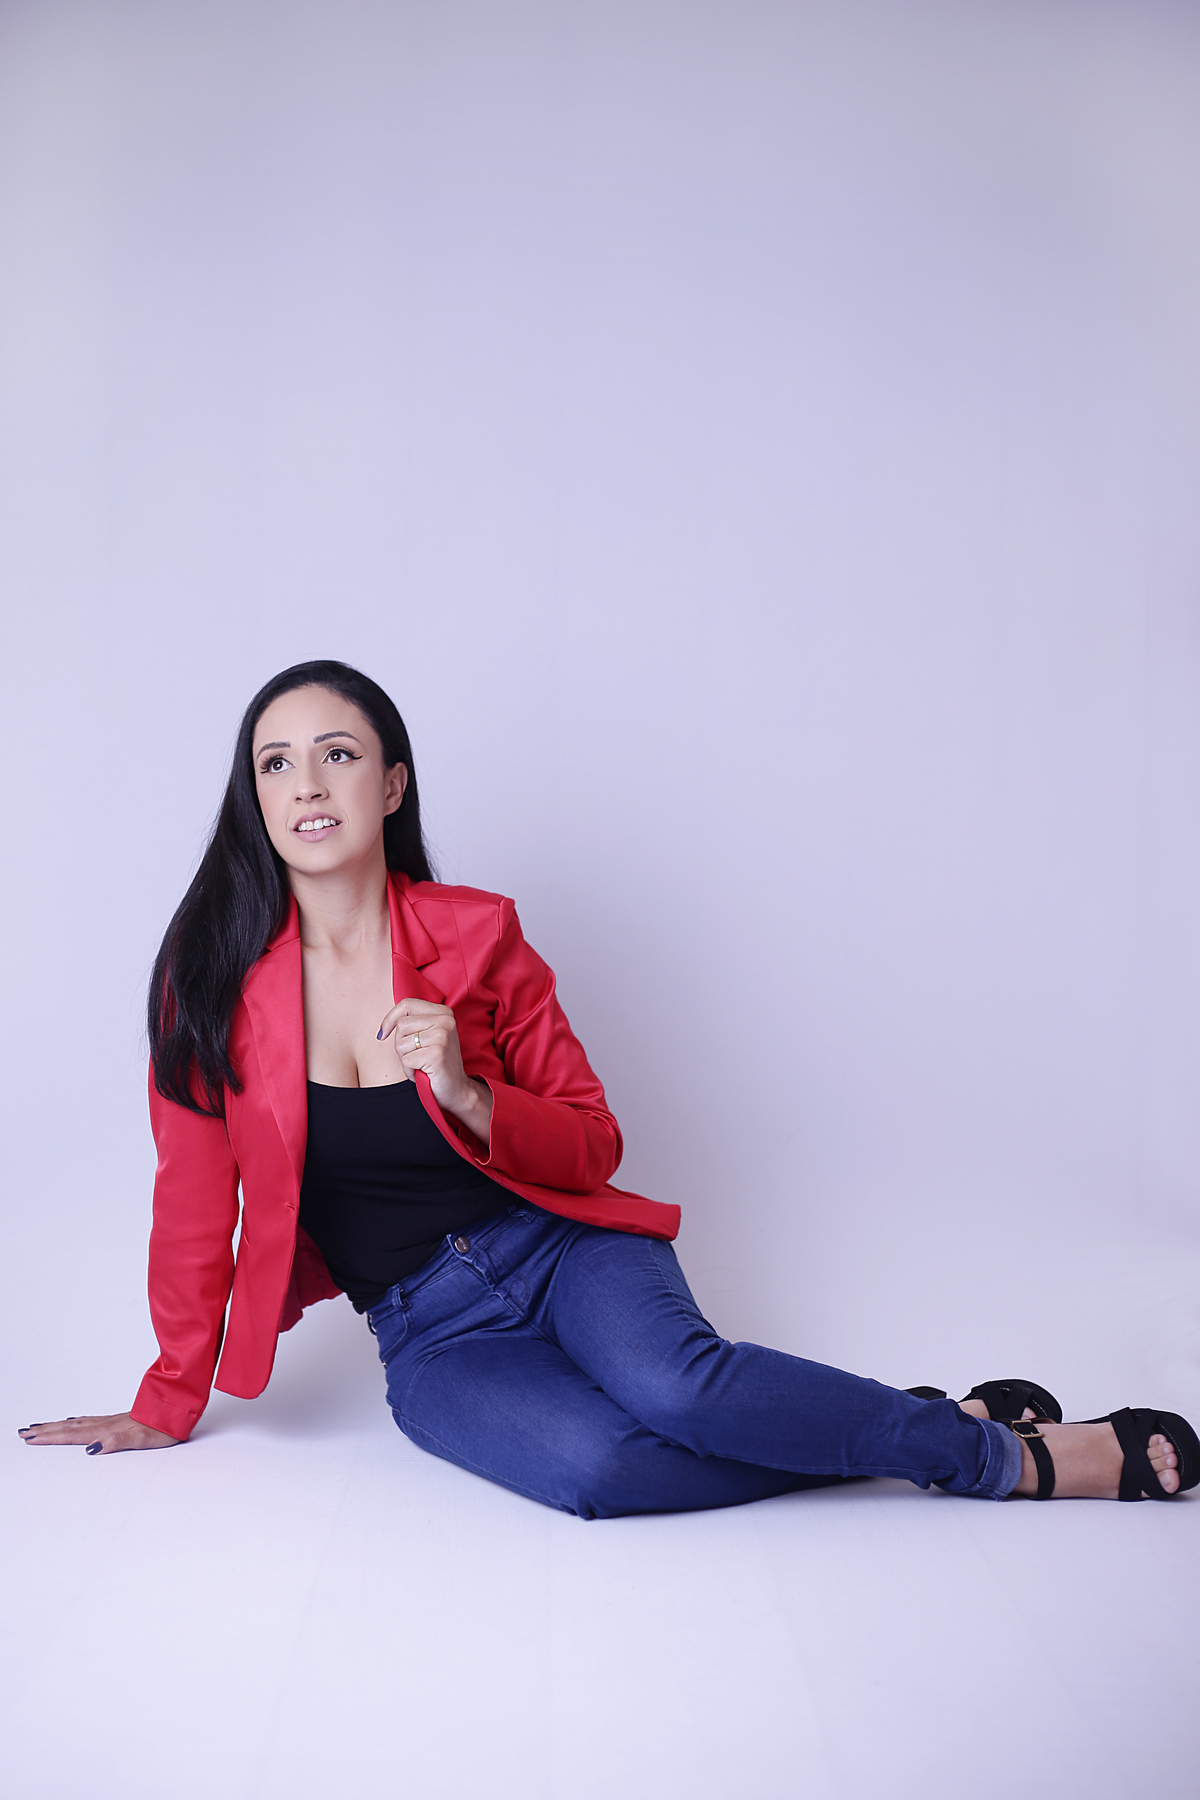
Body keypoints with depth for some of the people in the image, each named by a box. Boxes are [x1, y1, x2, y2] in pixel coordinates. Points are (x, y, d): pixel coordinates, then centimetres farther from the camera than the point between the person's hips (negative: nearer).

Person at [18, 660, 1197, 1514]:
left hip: (561, 1249, 0)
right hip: (432, 1330, 0)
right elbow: (198, 1197, 3)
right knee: (592, 1464, -33)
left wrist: (469, 1097, -19)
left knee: (671, 1383, -34)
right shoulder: (212, 972, -6)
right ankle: (936, 1438, -14)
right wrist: (170, 1403, 10)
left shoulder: (475, 936, -5)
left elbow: (592, 1148, 0)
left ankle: (1014, 1451, -13)